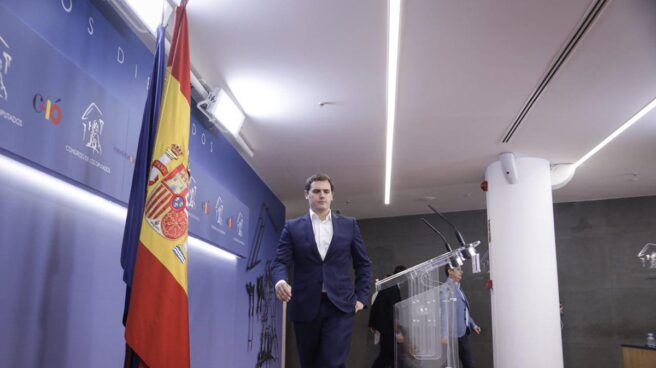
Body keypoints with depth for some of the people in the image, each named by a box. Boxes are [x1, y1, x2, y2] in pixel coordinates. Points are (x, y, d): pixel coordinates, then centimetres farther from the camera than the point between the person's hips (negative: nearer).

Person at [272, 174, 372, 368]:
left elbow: (363, 263, 14)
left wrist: (361, 297, 5)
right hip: (305, 306, 1)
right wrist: (280, 281, -23)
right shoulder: (292, 227, 7)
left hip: (339, 306, -1)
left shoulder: (349, 225, 10)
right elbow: (280, 262, -1)